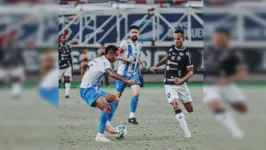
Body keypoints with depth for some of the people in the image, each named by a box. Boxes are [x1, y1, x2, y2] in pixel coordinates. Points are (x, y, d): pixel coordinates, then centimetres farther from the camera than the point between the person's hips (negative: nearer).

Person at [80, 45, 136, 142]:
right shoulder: (104, 62, -15)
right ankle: (100, 136, -30)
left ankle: (107, 124, 8)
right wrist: (127, 81, -43)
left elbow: (87, 66, 32)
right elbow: (111, 74, -34)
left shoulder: (98, 60, 15)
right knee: (107, 107, -31)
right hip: (88, 90, -11)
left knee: (114, 99, 21)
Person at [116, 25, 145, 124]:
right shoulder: (125, 43, -11)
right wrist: (127, 59, -26)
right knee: (118, 95, 4)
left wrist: (141, 62, 8)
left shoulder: (139, 45, 9)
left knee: (136, 93, -15)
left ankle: (131, 116, -10)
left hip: (134, 73, 5)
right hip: (123, 73, -5)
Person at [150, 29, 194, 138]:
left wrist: (182, 80, -26)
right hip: (169, 85, 2)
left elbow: (190, 72, -10)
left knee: (190, 108, 2)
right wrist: (156, 66, 18)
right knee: (175, 105, -20)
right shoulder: (171, 48, 3)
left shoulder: (186, 54, -10)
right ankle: (186, 131, -23)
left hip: (181, 84, -1)